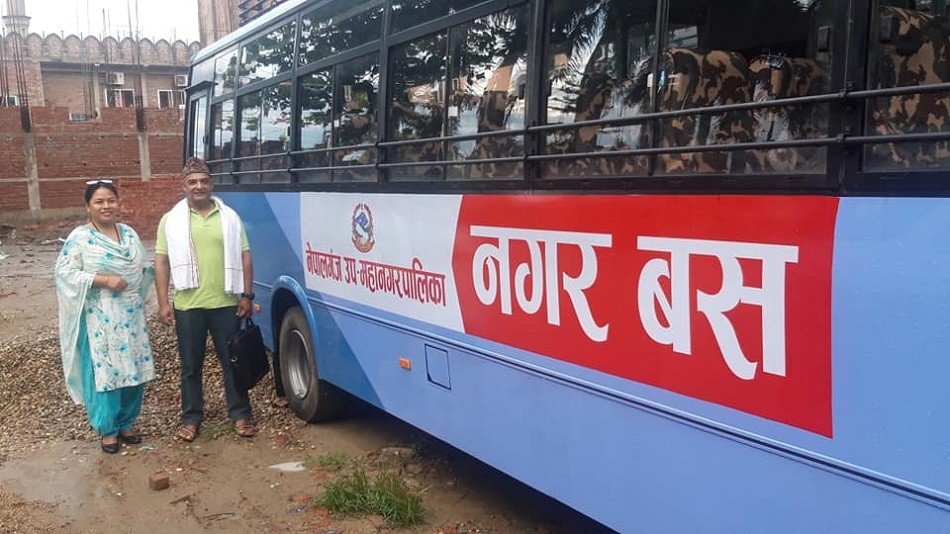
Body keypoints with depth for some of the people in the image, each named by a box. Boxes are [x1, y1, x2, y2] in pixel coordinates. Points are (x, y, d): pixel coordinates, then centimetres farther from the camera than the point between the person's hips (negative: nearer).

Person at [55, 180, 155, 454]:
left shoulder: (129, 233, 9)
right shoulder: (80, 237, -7)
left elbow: (145, 267, 15)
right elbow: (64, 272, -13)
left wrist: (138, 287, -4)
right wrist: (104, 280, -20)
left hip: (132, 313, 5)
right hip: (100, 317, -5)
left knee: (134, 368, 9)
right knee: (104, 371, 1)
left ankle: (126, 422, 26)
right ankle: (107, 429, 16)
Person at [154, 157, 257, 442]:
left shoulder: (229, 217, 6)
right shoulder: (171, 220, 3)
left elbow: (244, 257, 6)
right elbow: (162, 262, 2)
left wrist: (246, 295, 0)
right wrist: (163, 303, -4)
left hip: (226, 303, 1)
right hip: (187, 306, 0)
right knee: (191, 365, 10)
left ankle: (240, 415, 19)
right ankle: (191, 418, 22)